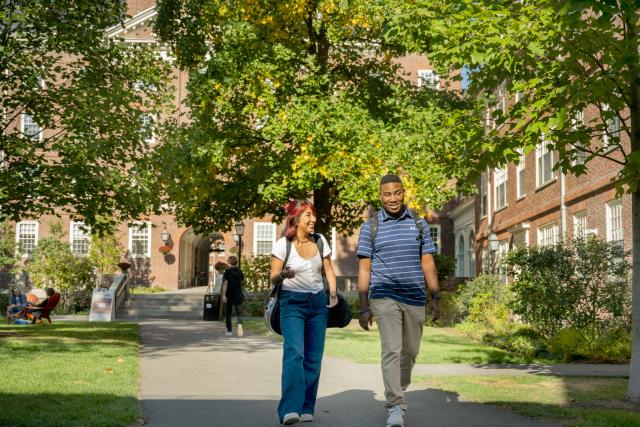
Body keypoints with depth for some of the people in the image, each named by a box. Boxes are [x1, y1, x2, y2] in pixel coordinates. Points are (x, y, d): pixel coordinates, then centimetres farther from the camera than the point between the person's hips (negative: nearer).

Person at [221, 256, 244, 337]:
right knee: (239, 312, -2)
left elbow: (225, 284, -11)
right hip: (238, 294, 2)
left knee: (228, 312, 9)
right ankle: (240, 323, -32)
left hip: (229, 294, -2)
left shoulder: (227, 271, -6)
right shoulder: (240, 271, 6)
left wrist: (223, 295, -13)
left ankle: (229, 331, 14)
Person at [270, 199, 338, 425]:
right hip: (292, 303, -4)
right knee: (294, 353, -19)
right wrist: (282, 275, -26)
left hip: (318, 303, 4)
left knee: (314, 357, 1)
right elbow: (273, 279, -3)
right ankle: (290, 409, -22)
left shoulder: (320, 241, 5)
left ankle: (306, 408, 11)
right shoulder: (283, 244, -6)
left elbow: (328, 270, 15)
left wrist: (333, 293, -1)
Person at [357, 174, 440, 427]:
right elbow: (364, 268, 1)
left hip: (415, 298, 3)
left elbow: (427, 263, 9)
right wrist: (363, 307, -3)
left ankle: (397, 393, 35)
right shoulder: (370, 226, 0)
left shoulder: (419, 223, 7)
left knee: (410, 353, 13)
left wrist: (436, 297, 4)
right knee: (391, 350, -16)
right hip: (385, 297, -3)